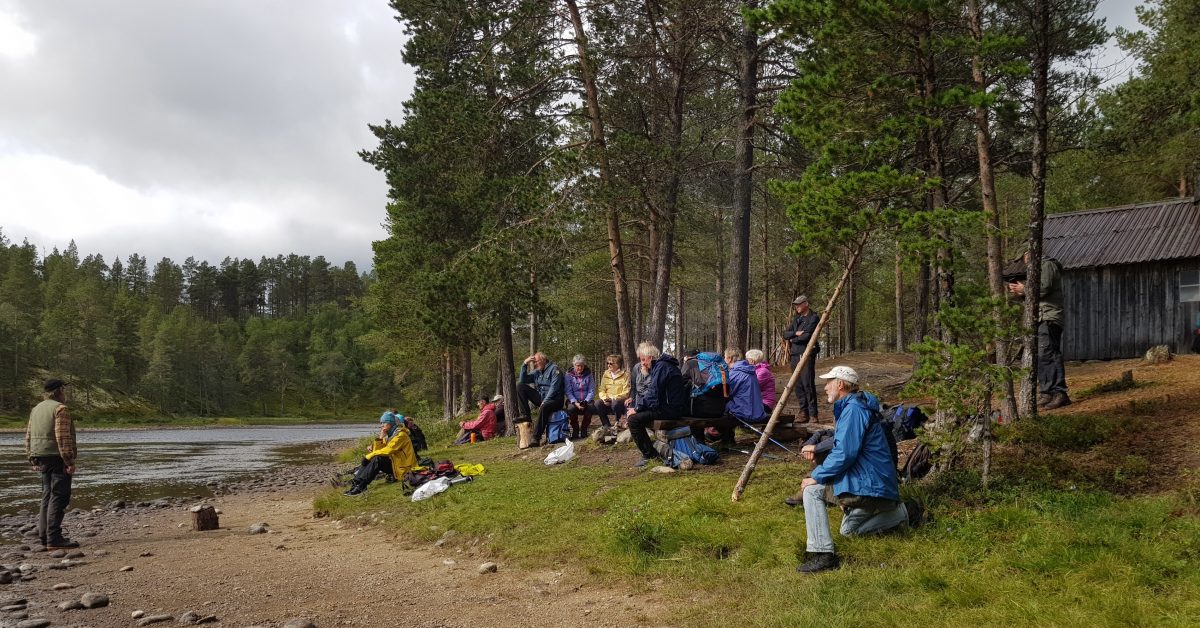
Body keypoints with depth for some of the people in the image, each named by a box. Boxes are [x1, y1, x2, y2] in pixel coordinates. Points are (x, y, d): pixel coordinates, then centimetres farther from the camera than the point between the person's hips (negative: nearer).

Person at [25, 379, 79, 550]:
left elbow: (29, 437, 17)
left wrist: (33, 459, 21)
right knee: (59, 497, -7)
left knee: (47, 497, 16)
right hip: (58, 459, -9)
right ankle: (54, 538, -10)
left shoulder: (36, 409, 16)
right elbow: (63, 437, -19)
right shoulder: (60, 409, -11)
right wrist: (70, 461, -18)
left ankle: (44, 536, 19)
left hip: (42, 460, 9)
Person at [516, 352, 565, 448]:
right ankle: (525, 415, -11)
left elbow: (554, 387, -17)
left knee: (544, 407, -42)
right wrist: (524, 364, 1)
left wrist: (545, 401, -24)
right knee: (520, 386, -2)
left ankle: (536, 438, -40)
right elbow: (523, 380, 11)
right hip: (541, 398, 7)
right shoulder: (537, 371, 14)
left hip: (554, 400, -7)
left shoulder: (554, 369, -7)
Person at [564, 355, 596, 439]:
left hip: (586, 401, 1)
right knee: (571, 408, -35)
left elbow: (592, 391, 0)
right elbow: (568, 392, -5)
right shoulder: (569, 375, 2)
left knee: (590, 407, -33)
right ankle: (575, 429, -9)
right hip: (573, 401, -1)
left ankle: (584, 429, -10)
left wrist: (586, 401, -18)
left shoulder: (588, 374, 5)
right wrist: (575, 402, -22)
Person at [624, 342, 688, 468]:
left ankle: (649, 455, -10)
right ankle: (648, 446, 18)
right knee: (629, 412, 14)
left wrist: (636, 409, -13)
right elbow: (650, 392, 18)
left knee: (634, 419, -20)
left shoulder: (661, 367, -15)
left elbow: (653, 395, -20)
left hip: (671, 409, -11)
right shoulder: (657, 366, 18)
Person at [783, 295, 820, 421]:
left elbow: (807, 336, -15)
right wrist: (796, 333, -9)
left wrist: (792, 339, 1)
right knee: (798, 385, 4)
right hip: (795, 355, 7)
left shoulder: (813, 318, -3)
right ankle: (804, 413, 8)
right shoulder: (796, 319, 19)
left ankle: (813, 414, -7)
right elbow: (785, 334, 11)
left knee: (808, 384, -10)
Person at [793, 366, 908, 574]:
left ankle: (823, 555, -21)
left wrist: (816, 477, -18)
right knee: (849, 530, 27)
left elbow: (844, 454, -26)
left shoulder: (853, 409, -19)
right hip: (880, 486, 11)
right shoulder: (851, 407, 15)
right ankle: (896, 513, 20)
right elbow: (842, 443, 27)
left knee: (812, 491, -17)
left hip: (869, 486, -11)